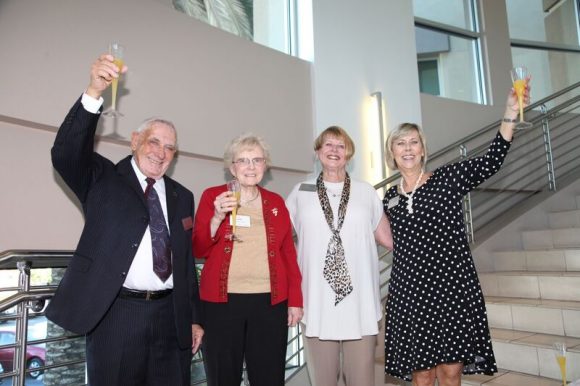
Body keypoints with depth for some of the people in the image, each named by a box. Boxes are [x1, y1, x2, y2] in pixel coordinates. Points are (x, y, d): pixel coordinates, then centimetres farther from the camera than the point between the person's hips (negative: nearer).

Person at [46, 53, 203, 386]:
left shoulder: (182, 197, 11)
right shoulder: (103, 179, 3)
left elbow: (187, 261, 12)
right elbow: (66, 154, -18)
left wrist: (194, 318, 10)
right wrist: (94, 93, -30)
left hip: (171, 317, 3)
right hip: (116, 314, -3)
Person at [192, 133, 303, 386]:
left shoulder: (276, 202, 10)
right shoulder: (212, 196, 4)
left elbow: (288, 254, 9)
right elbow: (197, 250, 0)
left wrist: (295, 300, 4)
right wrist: (217, 217, -16)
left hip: (270, 303, 2)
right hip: (221, 302, -1)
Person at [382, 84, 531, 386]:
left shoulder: (448, 179, 0)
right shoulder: (390, 198, 9)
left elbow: (491, 161, -15)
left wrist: (510, 113, -23)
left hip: (452, 288, -2)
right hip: (410, 294, 2)